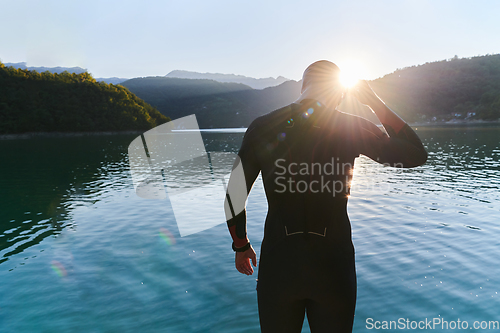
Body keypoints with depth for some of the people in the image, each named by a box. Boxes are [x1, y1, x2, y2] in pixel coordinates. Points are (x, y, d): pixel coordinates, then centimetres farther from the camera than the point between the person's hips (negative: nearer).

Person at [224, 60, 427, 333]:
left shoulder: (262, 127, -4)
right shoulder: (351, 128, -5)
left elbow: (234, 197, -1)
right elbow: (417, 155, 7)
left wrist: (241, 246, 15)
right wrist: (375, 102, 11)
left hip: (278, 261, 1)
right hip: (332, 263, 0)